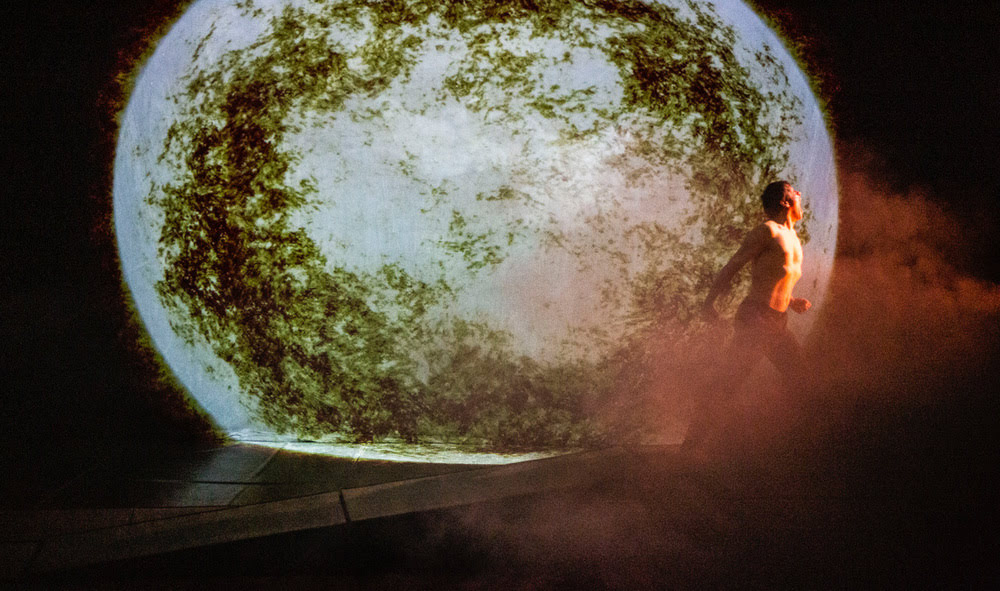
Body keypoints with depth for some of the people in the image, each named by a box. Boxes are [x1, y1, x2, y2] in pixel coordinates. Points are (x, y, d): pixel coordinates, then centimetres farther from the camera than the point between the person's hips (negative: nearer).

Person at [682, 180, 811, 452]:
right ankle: (693, 442, -12)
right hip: (755, 318, -9)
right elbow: (732, 266, -9)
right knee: (729, 381, -14)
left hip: (778, 324, 9)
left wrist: (792, 302, 12)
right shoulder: (768, 231, -5)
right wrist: (709, 302, -17)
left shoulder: (794, 240, 21)